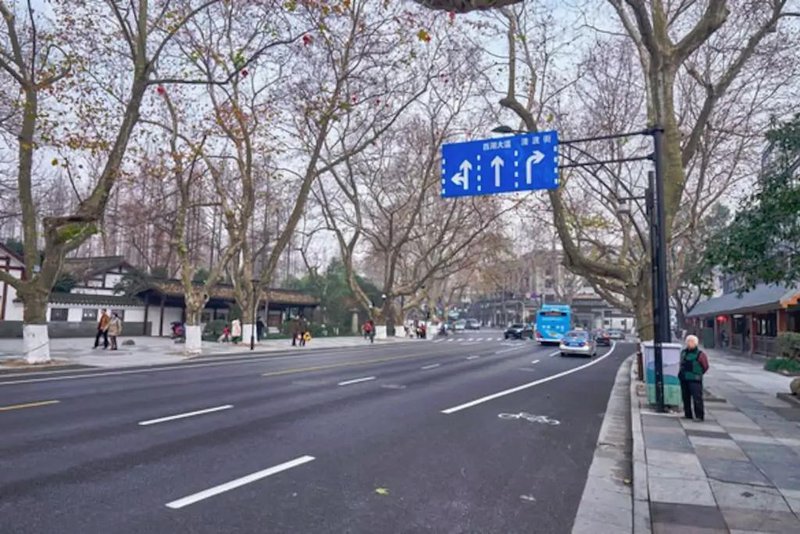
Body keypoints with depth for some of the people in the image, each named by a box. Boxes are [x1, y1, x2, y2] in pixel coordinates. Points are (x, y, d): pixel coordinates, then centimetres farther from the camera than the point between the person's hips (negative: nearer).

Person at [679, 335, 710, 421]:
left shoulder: (700, 354, -5)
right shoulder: (683, 352, 12)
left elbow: (705, 367, 2)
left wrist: (698, 374, 2)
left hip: (695, 380, -6)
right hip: (684, 379, 6)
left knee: (697, 398, -9)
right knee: (686, 398, 11)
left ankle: (700, 416, -3)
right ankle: (688, 415, 20)